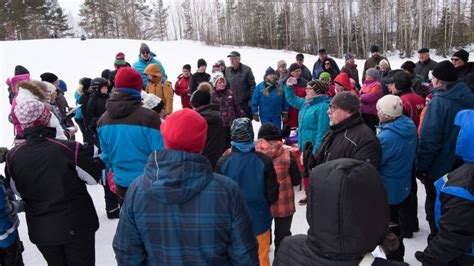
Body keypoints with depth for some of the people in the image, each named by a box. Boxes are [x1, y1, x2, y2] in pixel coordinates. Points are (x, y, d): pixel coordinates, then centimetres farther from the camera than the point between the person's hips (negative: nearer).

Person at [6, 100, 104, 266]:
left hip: (41, 230, 3)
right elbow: (94, 177, -11)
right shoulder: (70, 149, -24)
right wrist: (100, 162, 8)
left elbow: (17, 191, 4)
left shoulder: (12, 156, -11)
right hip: (77, 226, -3)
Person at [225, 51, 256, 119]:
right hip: (233, 102, 4)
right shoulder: (227, 70, 4)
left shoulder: (246, 69, -8)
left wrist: (251, 99, -10)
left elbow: (252, 85, -7)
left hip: (245, 102, -4)